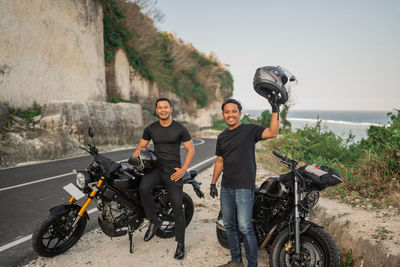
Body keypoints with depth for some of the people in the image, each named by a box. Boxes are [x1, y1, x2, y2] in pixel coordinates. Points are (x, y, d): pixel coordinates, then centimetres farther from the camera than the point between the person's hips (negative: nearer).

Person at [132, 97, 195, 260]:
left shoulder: (180, 129, 0)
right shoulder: (150, 129, 8)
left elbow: (190, 149, 3)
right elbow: (142, 145, 18)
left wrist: (183, 169, -7)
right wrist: (137, 152, -7)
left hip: (173, 171, -2)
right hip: (156, 168, 2)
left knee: (177, 207, -2)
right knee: (143, 188, -30)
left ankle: (180, 244, 11)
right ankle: (154, 220, -7)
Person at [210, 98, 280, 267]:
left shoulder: (249, 130, -4)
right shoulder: (222, 137, 14)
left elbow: (272, 133, -20)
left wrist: (275, 111, -26)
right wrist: (213, 183, 18)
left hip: (244, 187, -6)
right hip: (226, 187, 7)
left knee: (245, 227, -8)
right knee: (229, 225, 14)